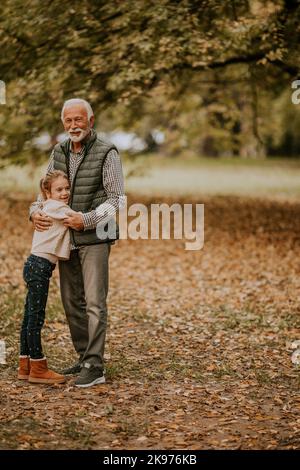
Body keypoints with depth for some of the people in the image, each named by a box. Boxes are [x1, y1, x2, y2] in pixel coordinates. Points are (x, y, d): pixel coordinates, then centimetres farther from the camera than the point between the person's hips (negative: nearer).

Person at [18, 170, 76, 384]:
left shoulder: (49, 207, 17)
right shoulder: (56, 207, -10)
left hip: (36, 265, 10)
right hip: (40, 266, -10)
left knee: (30, 317, 12)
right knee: (36, 318, -5)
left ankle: (25, 366, 18)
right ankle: (38, 368, -1)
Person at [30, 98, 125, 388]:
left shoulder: (107, 153, -7)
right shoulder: (58, 153, 10)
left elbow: (116, 200, -10)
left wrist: (87, 220, -21)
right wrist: (35, 211, -7)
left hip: (95, 239, -6)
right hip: (66, 239, 6)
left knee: (94, 303, -9)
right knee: (72, 302, 11)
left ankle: (94, 367, -8)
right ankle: (85, 358, 22)